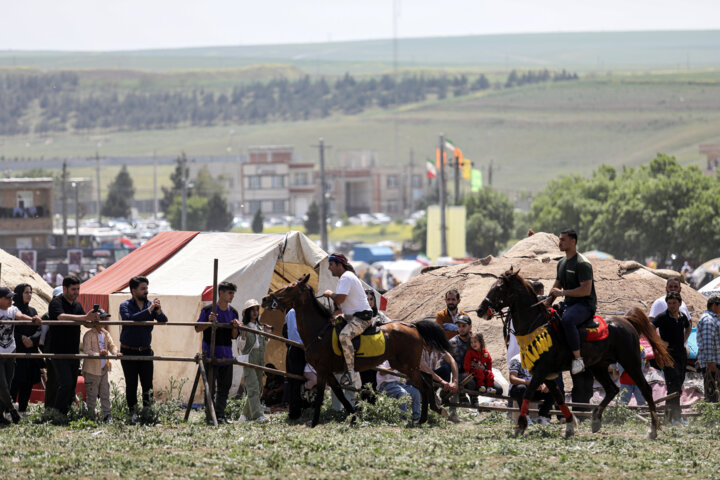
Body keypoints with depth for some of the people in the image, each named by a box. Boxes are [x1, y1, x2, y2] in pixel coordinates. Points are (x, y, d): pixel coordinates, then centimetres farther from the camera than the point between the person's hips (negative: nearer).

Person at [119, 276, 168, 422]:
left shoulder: (151, 305, 5)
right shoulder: (125, 306, -4)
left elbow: (164, 321, -4)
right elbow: (129, 319, -25)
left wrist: (159, 312, -25)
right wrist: (148, 311, -28)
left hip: (145, 351, 2)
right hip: (129, 352, -2)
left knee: (148, 385, 0)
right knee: (131, 385, 1)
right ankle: (133, 413, 10)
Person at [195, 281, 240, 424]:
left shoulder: (233, 313, 11)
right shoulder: (208, 310, -4)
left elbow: (234, 336, 13)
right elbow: (197, 328, -1)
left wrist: (235, 327, -9)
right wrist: (209, 322, -18)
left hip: (226, 354, 6)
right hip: (211, 353, -6)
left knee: (225, 387, 7)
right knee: (211, 387, -6)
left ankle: (220, 415, 14)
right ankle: (210, 416, -2)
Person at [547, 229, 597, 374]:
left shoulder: (582, 263, -13)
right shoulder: (562, 263, 17)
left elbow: (586, 290, -21)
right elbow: (556, 286, 27)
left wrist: (562, 292, -20)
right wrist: (547, 302, 10)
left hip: (585, 305, -10)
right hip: (569, 305, 10)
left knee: (567, 320, -39)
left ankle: (578, 358, -33)